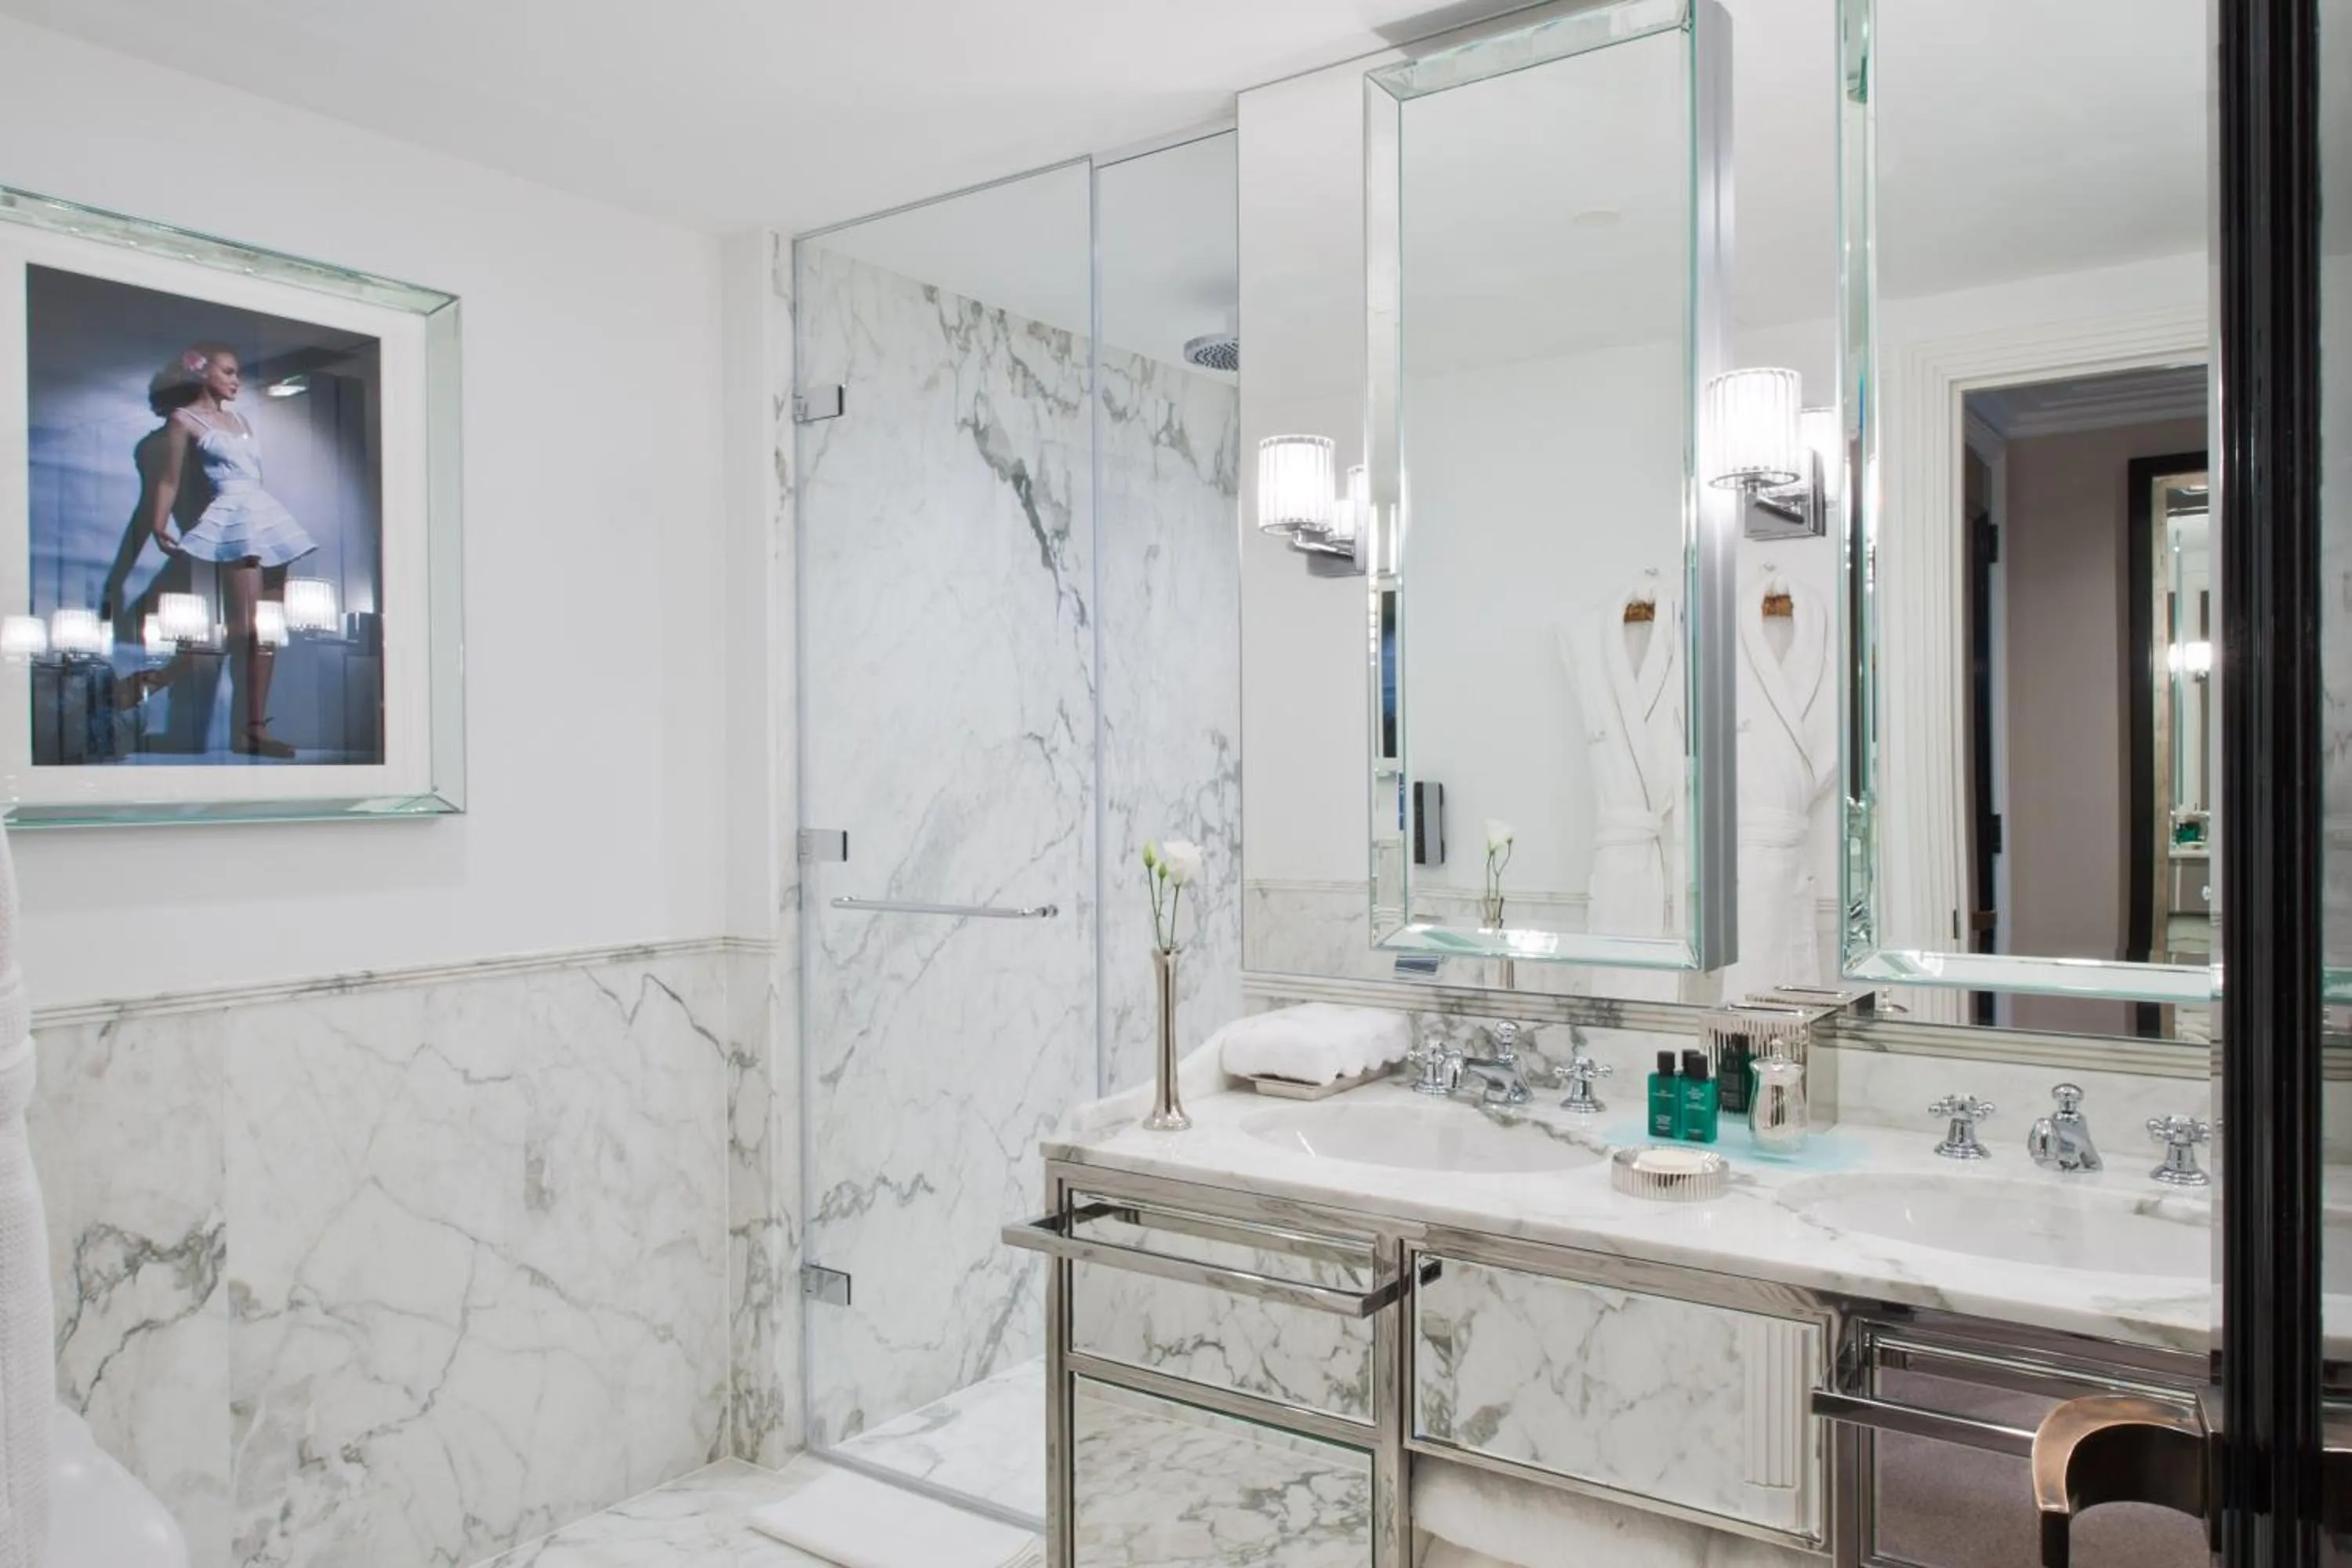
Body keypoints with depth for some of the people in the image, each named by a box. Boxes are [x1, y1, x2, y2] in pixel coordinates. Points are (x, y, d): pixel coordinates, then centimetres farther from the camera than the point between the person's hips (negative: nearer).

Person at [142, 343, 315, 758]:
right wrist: (159, 528, -11)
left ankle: (255, 726, 3)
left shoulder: (240, 420, 22)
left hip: (268, 516, 7)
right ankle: (249, 727, -13)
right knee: (248, 628, -14)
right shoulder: (185, 419, 3)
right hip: (235, 519, -7)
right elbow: (170, 481, -1)